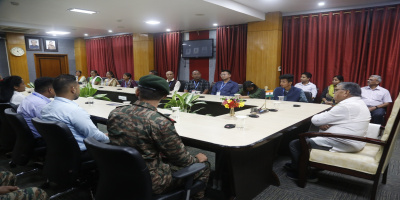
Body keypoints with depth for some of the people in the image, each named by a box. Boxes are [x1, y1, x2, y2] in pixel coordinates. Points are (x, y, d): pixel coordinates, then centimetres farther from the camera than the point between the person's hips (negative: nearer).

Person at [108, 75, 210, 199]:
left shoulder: (114, 114, -8)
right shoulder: (160, 122, -29)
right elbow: (181, 158, -16)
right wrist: (197, 159, 6)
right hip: (150, 182, -6)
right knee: (204, 165, 10)